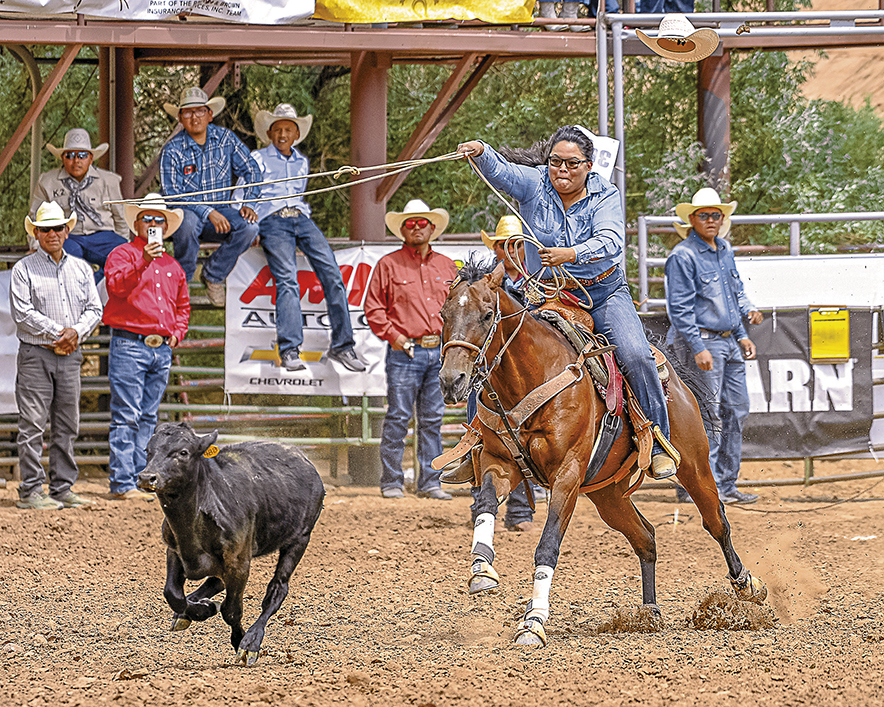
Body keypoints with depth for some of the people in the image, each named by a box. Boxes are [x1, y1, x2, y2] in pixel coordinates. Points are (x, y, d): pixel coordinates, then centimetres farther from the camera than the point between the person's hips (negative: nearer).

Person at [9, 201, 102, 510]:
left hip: (69, 356, 5)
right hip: (35, 355, -5)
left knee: (67, 426, 7)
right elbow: (22, 313, -10)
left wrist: (76, 331, -9)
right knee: (33, 425, -6)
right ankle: (31, 490, -5)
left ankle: (63, 488, 13)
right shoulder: (24, 269, -2)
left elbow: (94, 309, 10)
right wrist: (58, 332, -12)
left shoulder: (81, 268, 13)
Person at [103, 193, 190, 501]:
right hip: (129, 345, -6)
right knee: (126, 417, -9)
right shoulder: (123, 254, 1)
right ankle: (122, 484, -10)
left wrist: (177, 332, 11)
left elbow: (183, 305, 28)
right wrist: (143, 262, -30)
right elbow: (116, 285, -19)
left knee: (148, 418, 8)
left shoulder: (172, 265, 19)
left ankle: (140, 479, 11)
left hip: (162, 349, 6)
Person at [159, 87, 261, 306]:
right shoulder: (172, 151, -9)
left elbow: (250, 170, 7)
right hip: (187, 210, -3)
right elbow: (172, 193, -16)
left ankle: (213, 275, -4)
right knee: (188, 222, -40)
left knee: (249, 227, -27)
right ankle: (182, 278, -14)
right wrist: (208, 213, -27)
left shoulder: (225, 138, 2)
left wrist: (249, 204, -10)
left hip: (220, 212, 3)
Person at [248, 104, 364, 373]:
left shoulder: (302, 162, 28)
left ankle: (341, 345, -16)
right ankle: (289, 350, -33)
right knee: (287, 278, -25)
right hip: (272, 220, -4)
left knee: (332, 274, -16)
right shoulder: (258, 159, 14)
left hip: (301, 218, 4)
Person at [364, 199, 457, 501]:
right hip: (405, 352, -4)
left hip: (440, 352, 4)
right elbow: (373, 308, 1)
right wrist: (393, 336, -9)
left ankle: (430, 482, 10)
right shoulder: (389, 265, 3)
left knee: (433, 419, 6)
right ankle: (391, 481, 2)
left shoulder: (446, 266, 14)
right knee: (398, 418, -3)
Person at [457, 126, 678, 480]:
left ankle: (659, 443, -10)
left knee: (636, 354, -20)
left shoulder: (605, 195, -5)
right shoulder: (533, 184, -3)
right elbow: (500, 171, -22)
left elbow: (610, 241, -22)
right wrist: (481, 152, -46)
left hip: (604, 293, -1)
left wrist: (571, 254, -41)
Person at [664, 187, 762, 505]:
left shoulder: (725, 250, 13)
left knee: (736, 410, 10)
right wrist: (699, 348, -21)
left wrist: (741, 334, 17)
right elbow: (680, 308, -16)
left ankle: (726, 484, 17)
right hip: (702, 340, -9)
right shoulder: (683, 256, -12)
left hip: (729, 341, 9)